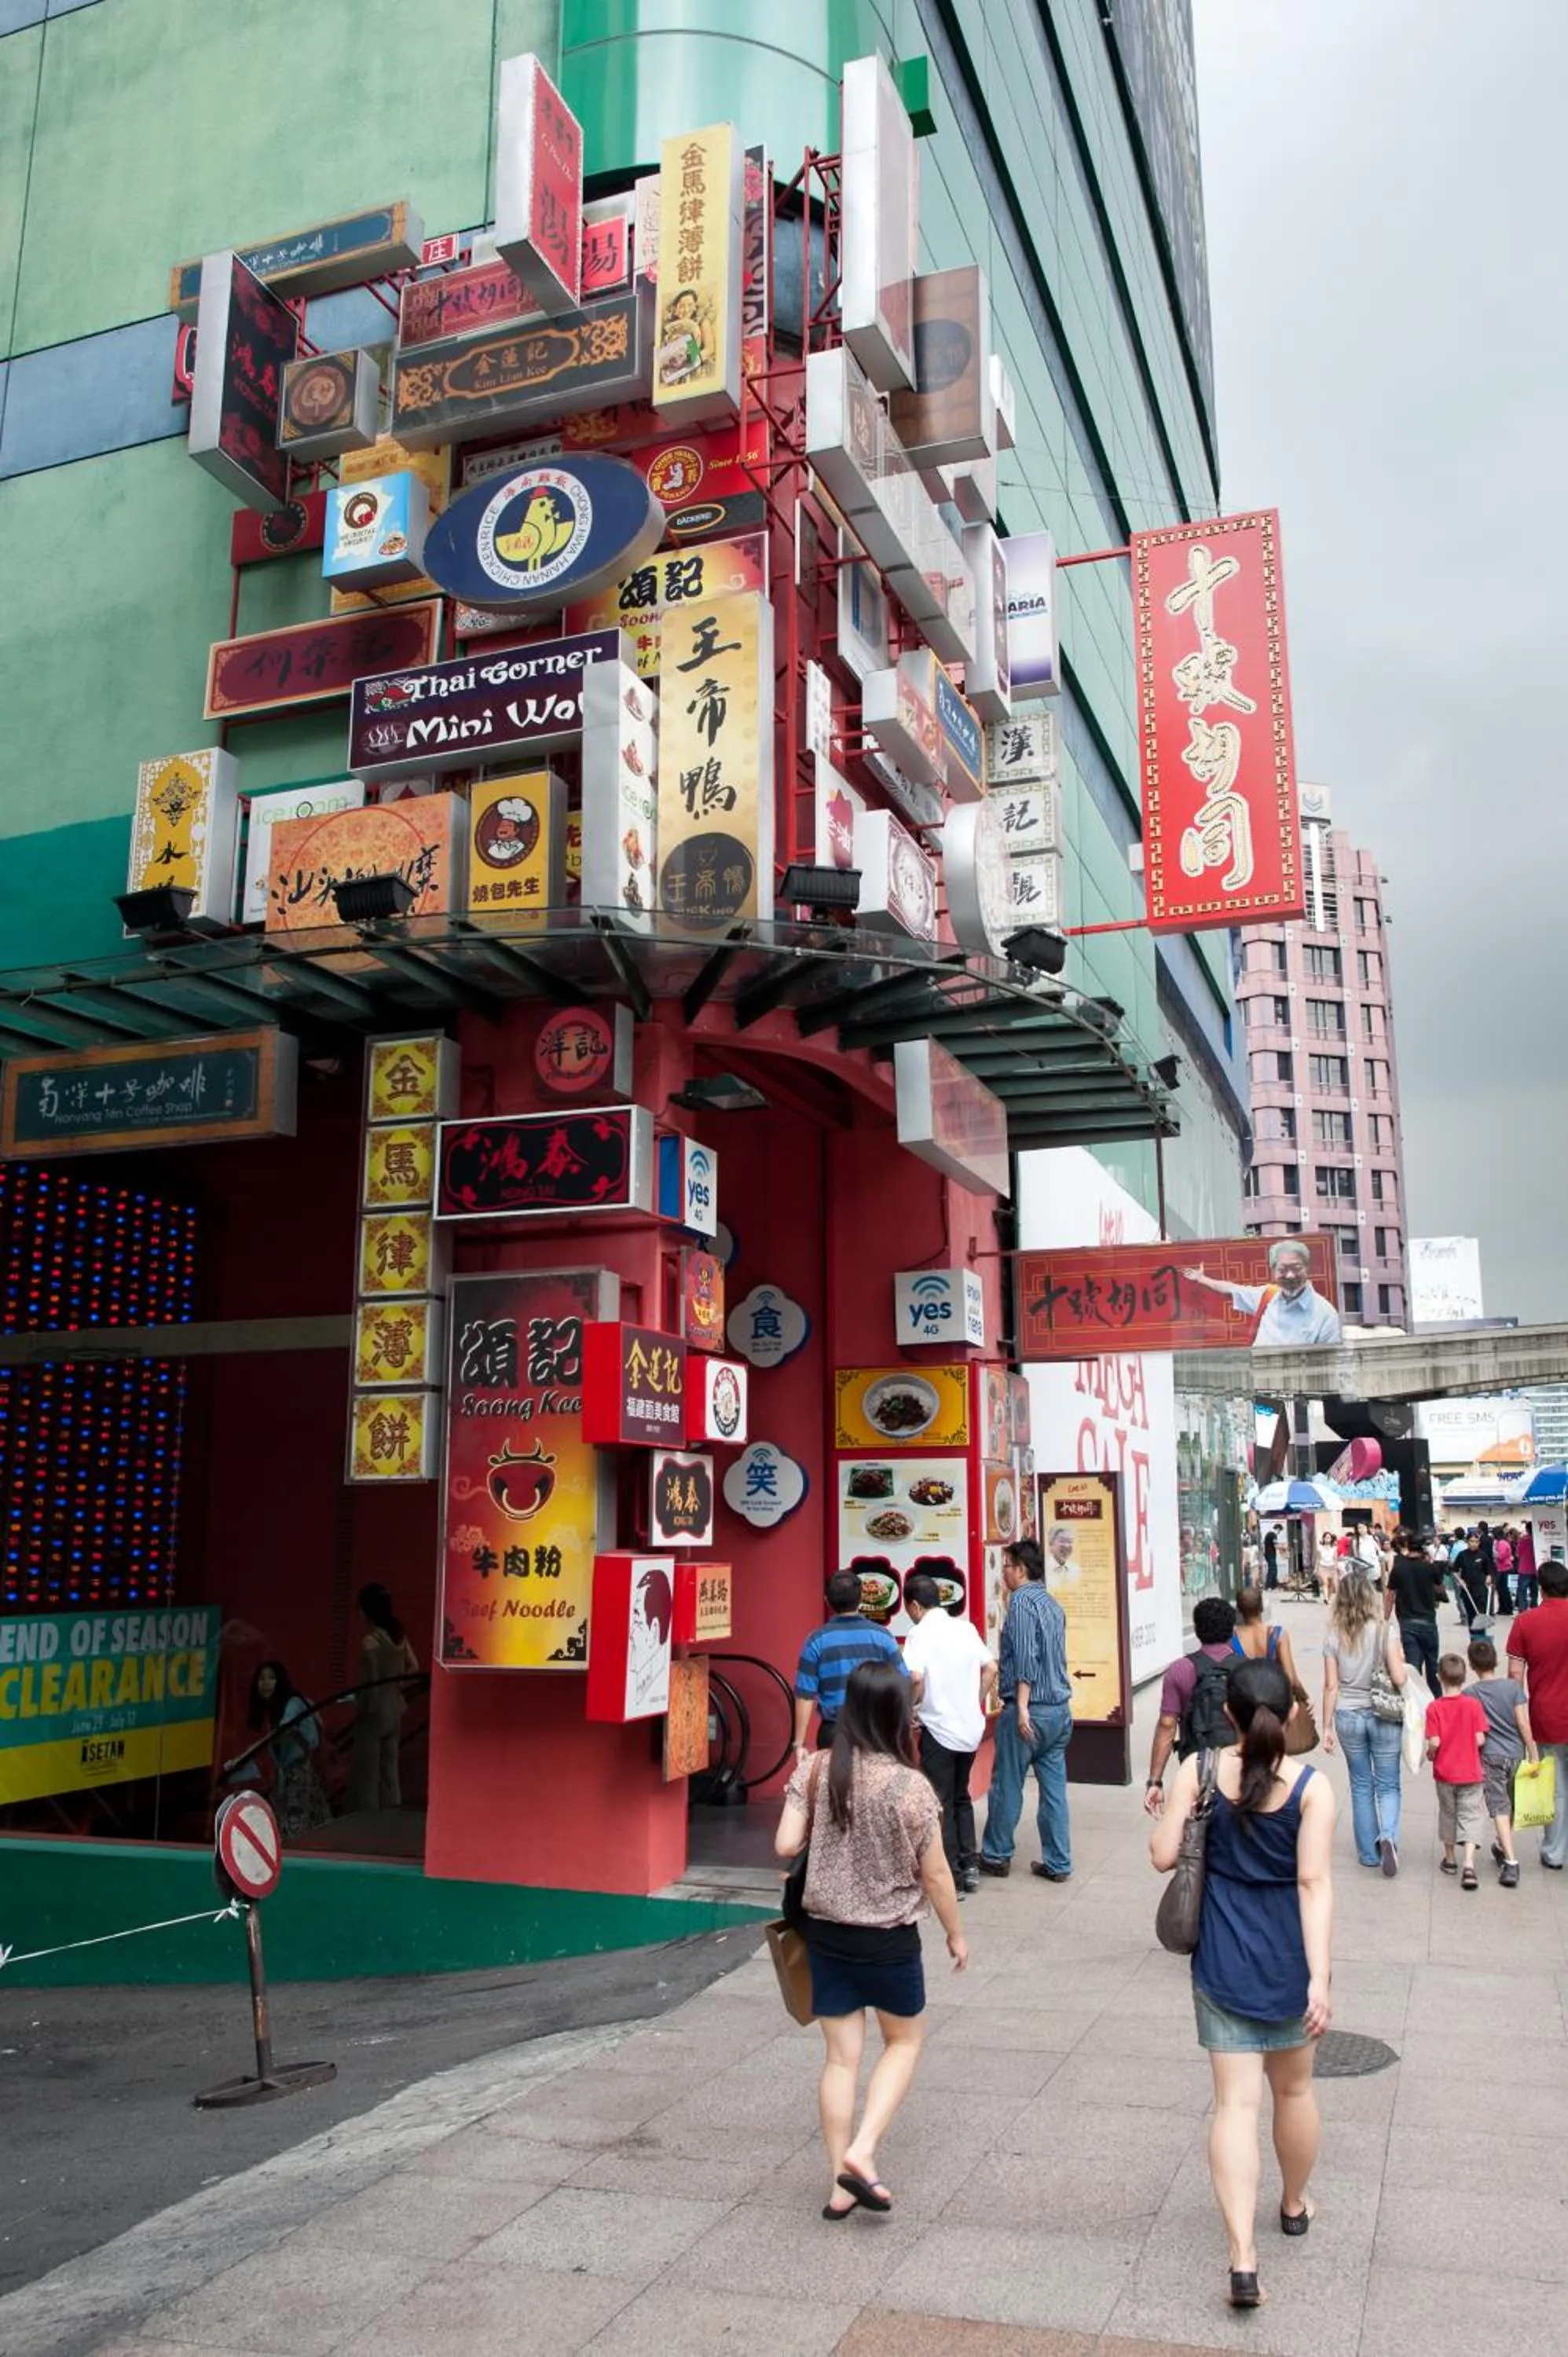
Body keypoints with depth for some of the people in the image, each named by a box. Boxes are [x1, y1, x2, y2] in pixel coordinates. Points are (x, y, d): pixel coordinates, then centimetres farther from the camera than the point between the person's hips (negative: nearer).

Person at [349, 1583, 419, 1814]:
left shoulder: (370, 1641, -18)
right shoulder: (399, 1634, 3)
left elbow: (371, 1682, -17)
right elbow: (414, 1667, 12)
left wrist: (359, 1708, -5)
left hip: (375, 1710, -7)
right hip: (395, 1708, 7)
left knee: (366, 1770, 3)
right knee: (389, 1766, 14)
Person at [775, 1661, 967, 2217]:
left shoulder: (813, 1771, -10)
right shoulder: (911, 1787, -18)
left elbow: (786, 1845, -10)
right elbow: (934, 1873, -9)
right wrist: (956, 1933, 6)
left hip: (825, 1931, 3)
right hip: (889, 1939, -3)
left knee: (841, 2055, 14)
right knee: (904, 2042, 20)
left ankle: (840, 2183, 18)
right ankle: (861, 2151, 6)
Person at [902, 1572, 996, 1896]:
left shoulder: (921, 1633, -12)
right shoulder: (966, 1627, 7)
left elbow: (915, 1677, -26)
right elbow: (990, 1669, 10)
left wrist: (911, 1706, -9)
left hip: (939, 1730, -6)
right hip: (971, 1728, 6)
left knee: (941, 1805, 5)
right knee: (961, 1798, 22)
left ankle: (952, 1879, 7)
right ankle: (970, 1867, 22)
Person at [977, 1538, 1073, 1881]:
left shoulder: (1022, 1600, -12)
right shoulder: (1053, 1604, 14)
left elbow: (1025, 1655, -20)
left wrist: (1022, 1705, -22)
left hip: (1029, 1710, -8)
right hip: (1060, 1710, 8)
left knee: (1006, 1787, 5)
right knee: (1054, 1789, 9)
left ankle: (996, 1856, 15)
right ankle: (1058, 1863, 12)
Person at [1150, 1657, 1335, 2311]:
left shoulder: (1198, 1772, -10)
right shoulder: (1311, 1786, -14)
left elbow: (1163, 1855, -8)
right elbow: (1314, 1884, -17)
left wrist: (1174, 1811, 11)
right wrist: (1320, 1977, -17)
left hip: (1223, 1960, 0)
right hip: (1288, 1958, 0)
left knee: (1236, 2102, 2)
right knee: (1294, 2090, 23)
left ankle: (1243, 2258, -7)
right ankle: (1295, 2205, 45)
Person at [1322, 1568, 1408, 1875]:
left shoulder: (1334, 1636, -5)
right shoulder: (1385, 1630, -12)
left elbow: (1331, 1686, -3)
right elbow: (1399, 1678, -16)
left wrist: (1327, 1727, 4)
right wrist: (1402, 1661, 7)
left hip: (1348, 1717, 2)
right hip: (1384, 1716, -2)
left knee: (1361, 1786, 15)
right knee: (1388, 1785, 11)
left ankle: (1369, 1852, 20)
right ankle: (1388, 1836, -13)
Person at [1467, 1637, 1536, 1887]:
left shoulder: (1471, 1694, -6)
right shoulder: (1513, 1686, -3)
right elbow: (1523, 1724, -5)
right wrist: (1534, 1755, 1)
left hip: (1490, 1756, -3)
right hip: (1516, 1754, 3)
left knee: (1500, 1808, -4)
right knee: (1511, 1805, 21)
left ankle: (1510, 1862, -16)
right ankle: (1503, 1847, 40)